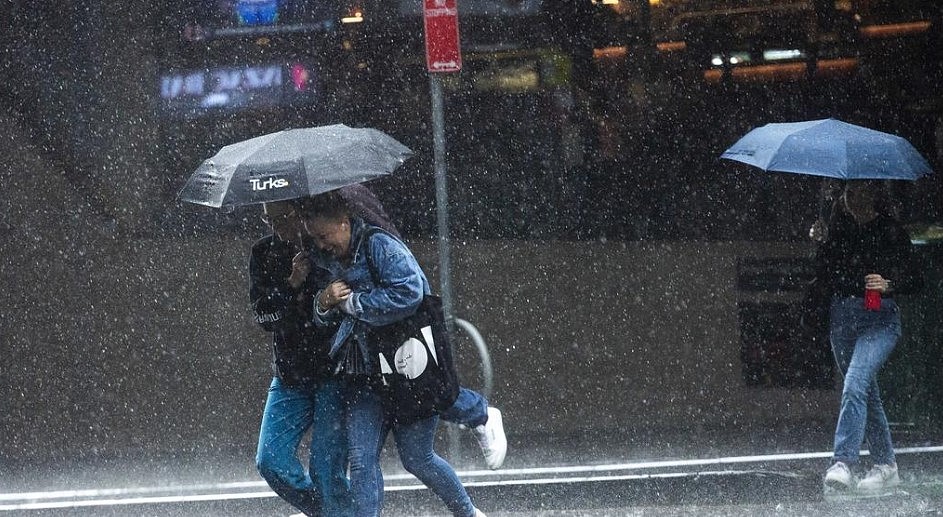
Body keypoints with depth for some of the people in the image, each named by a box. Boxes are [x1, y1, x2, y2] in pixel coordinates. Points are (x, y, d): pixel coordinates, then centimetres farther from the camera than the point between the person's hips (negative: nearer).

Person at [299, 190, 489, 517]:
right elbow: (322, 320, 20)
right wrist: (323, 304, -6)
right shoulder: (328, 260, 10)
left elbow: (409, 294, -27)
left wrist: (351, 303, -16)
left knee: (416, 459, 3)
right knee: (362, 459, -7)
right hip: (362, 375, 6)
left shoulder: (378, 245, -14)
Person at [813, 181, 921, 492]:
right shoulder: (838, 228, 5)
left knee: (854, 386, -23)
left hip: (880, 318, -5)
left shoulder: (891, 232, -5)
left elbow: (913, 279, -2)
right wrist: (818, 243, -5)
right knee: (866, 393, 14)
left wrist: (888, 284, -20)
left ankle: (843, 463, -30)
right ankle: (886, 466, 25)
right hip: (842, 316, 5)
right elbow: (824, 276, 11)